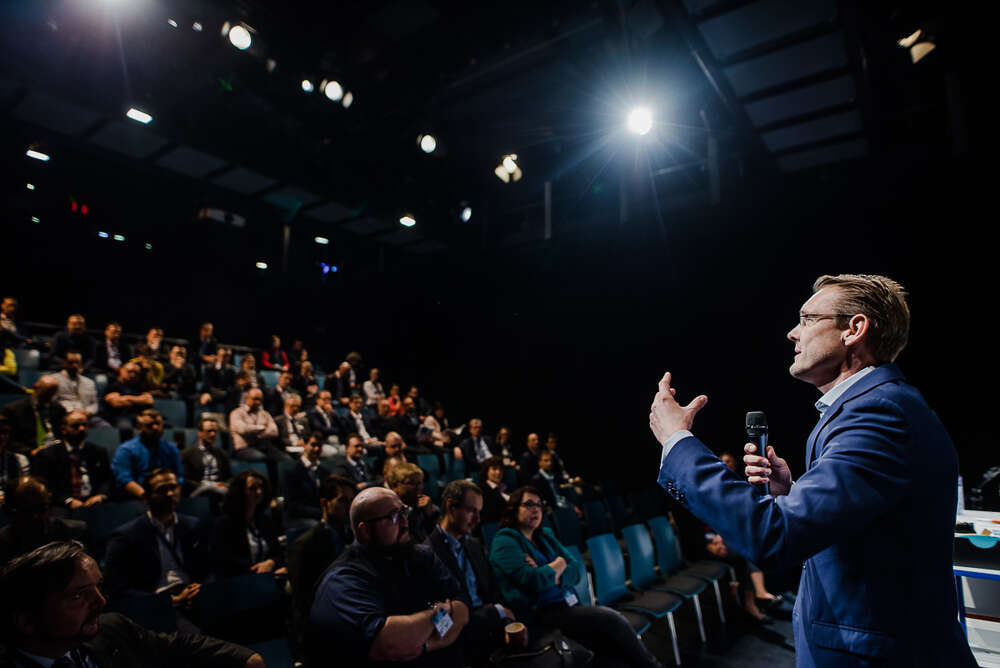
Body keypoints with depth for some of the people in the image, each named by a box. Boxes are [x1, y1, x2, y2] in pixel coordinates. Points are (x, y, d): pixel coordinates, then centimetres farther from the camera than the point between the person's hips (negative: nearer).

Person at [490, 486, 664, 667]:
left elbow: (578, 569, 8)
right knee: (612, 619, -18)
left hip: (567, 604, 7)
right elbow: (532, 581, -20)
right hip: (540, 613, -7)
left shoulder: (545, 535, 17)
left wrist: (547, 576, -10)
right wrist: (559, 564, -3)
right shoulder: (505, 541, -6)